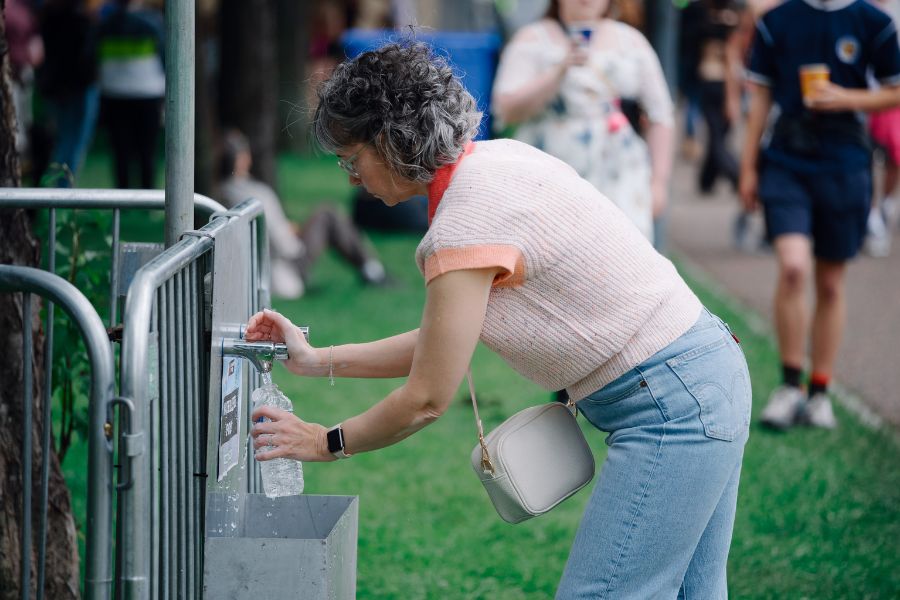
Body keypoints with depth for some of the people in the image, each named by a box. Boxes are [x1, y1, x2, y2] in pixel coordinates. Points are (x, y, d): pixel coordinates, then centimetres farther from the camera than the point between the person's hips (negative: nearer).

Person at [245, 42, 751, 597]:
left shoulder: (465, 225, -20)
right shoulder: (497, 159, 9)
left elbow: (427, 400, -12)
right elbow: (440, 343, 16)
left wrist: (325, 443, 3)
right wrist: (317, 360, 16)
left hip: (670, 406, -10)